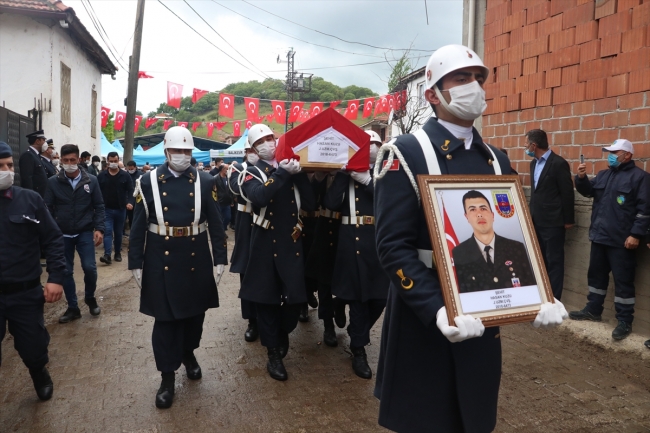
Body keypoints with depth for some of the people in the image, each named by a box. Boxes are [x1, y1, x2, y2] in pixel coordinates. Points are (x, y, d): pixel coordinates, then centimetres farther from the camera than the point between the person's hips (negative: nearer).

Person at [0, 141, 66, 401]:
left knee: (34, 348, 13)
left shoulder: (30, 200, -4)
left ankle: (40, 375, 45)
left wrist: (56, 277, -8)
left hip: (26, 293, 0)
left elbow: (53, 240, 0)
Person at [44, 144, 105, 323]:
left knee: (89, 267, -8)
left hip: (85, 232, -1)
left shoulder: (91, 180, -1)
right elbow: (48, 209, 0)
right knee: (66, 271, 6)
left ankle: (90, 297, 21)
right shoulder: (53, 182, -2)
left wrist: (99, 228, -9)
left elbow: (99, 206, 1)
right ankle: (73, 308, 19)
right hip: (62, 234, 1)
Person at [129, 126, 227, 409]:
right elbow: (138, 226, 0)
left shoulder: (205, 181, 0)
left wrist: (220, 258, -2)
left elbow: (215, 223, 1)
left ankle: (189, 354, 43)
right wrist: (136, 262, -1)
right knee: (165, 318, 6)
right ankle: (167, 376, 20)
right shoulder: (148, 181, -2)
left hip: (196, 259, 1)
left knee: (195, 312, 16)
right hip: (161, 260, -1)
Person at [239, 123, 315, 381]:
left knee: (296, 297, 4)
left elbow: (309, 204, -3)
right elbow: (259, 197, -24)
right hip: (265, 244, -2)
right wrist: (282, 173, -26)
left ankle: (282, 333, 35)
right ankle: (273, 353, 20)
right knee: (266, 298, 5)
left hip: (291, 243, 2)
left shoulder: (290, 168, 9)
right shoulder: (252, 174, 1)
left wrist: (299, 174, -11)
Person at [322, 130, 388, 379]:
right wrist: (345, 172, -13)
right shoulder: (346, 173, 4)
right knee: (357, 295, 7)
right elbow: (331, 203, -11)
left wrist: (368, 181, -17)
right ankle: (358, 348, 22)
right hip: (353, 241, -1)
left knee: (380, 296, 9)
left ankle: (358, 333, 37)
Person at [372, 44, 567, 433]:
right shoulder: (406, 155, -11)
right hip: (423, 320, -5)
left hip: (483, 319, 6)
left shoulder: (497, 160, 9)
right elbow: (393, 247, -18)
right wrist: (438, 310, -28)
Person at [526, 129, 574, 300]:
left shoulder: (559, 163, -13)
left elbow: (567, 193, -11)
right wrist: (532, 214, 16)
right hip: (537, 221, 8)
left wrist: (568, 220, -9)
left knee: (554, 261, 1)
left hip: (553, 222, -7)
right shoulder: (534, 163, 11)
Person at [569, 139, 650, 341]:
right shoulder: (603, 175, 16)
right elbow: (587, 191, 12)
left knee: (623, 280, -1)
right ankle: (593, 310, 30)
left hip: (621, 240, -7)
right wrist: (582, 177, -9)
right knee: (596, 275, 16)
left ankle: (624, 321, 8)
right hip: (600, 236, 7)